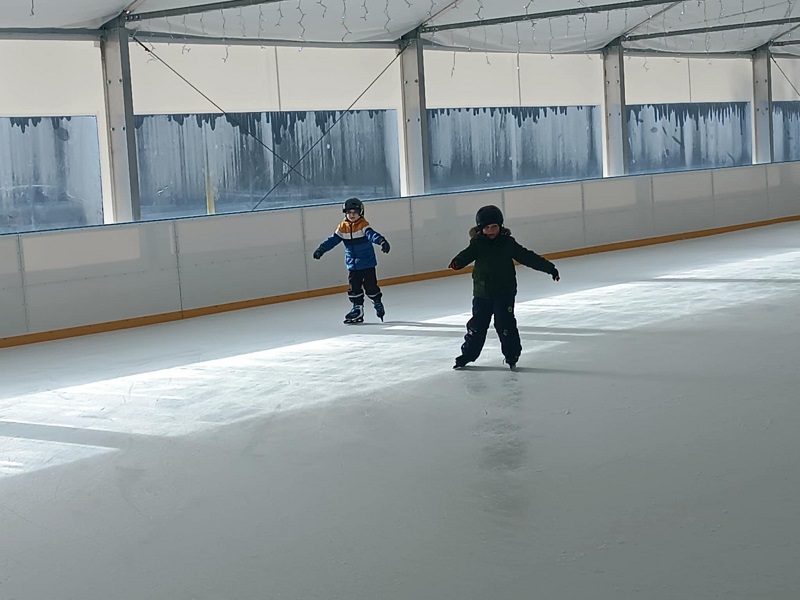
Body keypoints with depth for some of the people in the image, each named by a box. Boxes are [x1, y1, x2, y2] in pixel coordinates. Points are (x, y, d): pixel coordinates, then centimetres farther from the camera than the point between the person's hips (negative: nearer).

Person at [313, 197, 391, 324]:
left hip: (367, 263, -5)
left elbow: (371, 234, -28)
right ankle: (357, 309, 12)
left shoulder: (363, 225, -12)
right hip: (352, 265, 5)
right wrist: (321, 249, 3)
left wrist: (381, 241, -46)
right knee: (354, 287, 4)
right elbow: (333, 240, 8)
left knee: (370, 285, 1)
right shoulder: (342, 228, 3)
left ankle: (378, 304, 22)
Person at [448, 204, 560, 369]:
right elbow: (468, 254, -20)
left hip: (504, 292, -2)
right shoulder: (477, 244, -3)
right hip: (482, 293, 2)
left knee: (505, 324, -5)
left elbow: (528, 257, -3)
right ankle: (467, 354, 22)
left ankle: (512, 355, 10)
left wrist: (549, 268, -5)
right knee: (477, 325, 9)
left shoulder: (508, 243, -4)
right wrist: (458, 262, -44)